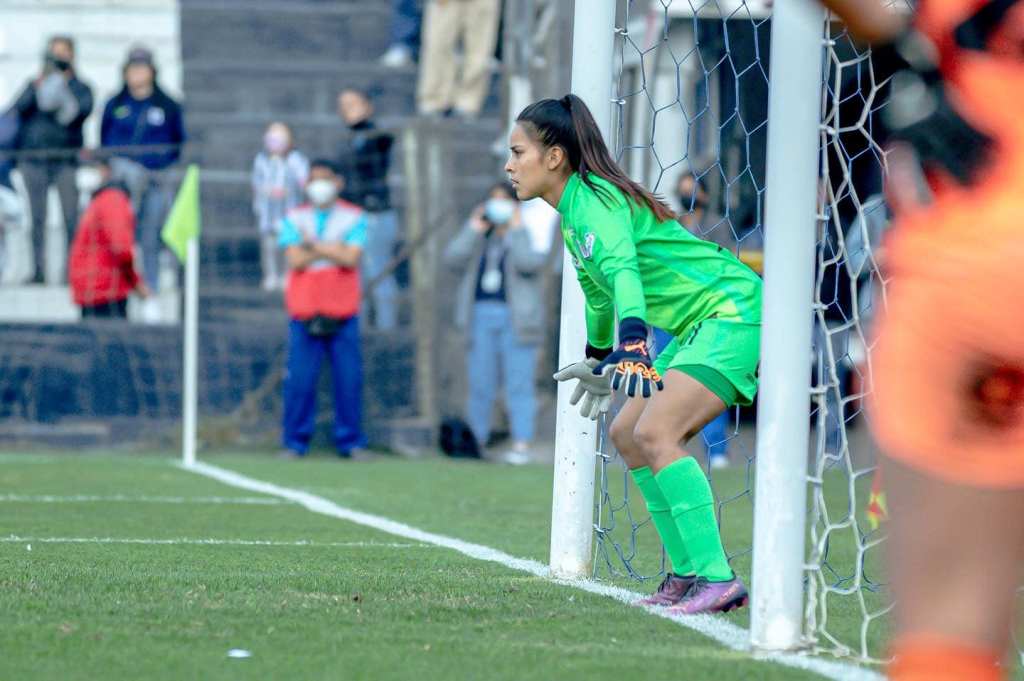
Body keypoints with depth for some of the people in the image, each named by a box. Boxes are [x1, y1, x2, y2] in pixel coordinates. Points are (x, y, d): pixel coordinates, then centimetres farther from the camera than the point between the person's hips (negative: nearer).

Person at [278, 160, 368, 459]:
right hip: (304, 310, 0)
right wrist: (333, 249, -6)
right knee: (299, 380, -4)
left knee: (349, 380, -2)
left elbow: (351, 258, -7)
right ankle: (296, 442, 4)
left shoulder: (354, 218, 7)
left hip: (342, 313, 0)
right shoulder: (294, 218, 10)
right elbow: (295, 260, -4)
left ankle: (350, 442, 7)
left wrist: (313, 246, -6)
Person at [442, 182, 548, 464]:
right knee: (480, 385, 5)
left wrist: (516, 228, -10)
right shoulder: (479, 238, 19)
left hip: (516, 319, -5)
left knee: (519, 384, -7)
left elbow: (528, 263, -16)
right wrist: (474, 228, 0)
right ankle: (474, 441, 9)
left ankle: (521, 445, -8)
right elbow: (453, 258, 4)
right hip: (482, 315, 5)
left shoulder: (528, 234, 4)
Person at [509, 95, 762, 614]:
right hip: (701, 326, 11)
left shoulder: (596, 201, -17)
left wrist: (633, 344, -50)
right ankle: (688, 572, 12)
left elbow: (623, 272, -36)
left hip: (731, 312, -11)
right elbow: (599, 285, 28)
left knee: (655, 432, -23)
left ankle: (718, 579, -26)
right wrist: (598, 359, 40)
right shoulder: (574, 208, 12)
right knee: (628, 434, 10)